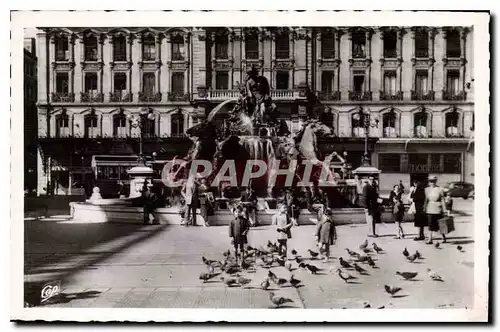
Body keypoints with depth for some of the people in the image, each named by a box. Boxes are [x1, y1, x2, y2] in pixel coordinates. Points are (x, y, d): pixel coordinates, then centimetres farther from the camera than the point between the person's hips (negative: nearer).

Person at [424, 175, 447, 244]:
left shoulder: (440, 189, -4)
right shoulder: (427, 189, 7)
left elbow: (442, 200, -2)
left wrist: (444, 209, -5)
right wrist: (425, 207, 10)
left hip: (438, 209, -3)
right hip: (430, 209, 3)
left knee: (440, 224, 4)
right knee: (430, 224, 1)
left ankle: (444, 238, 23)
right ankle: (430, 239, 4)